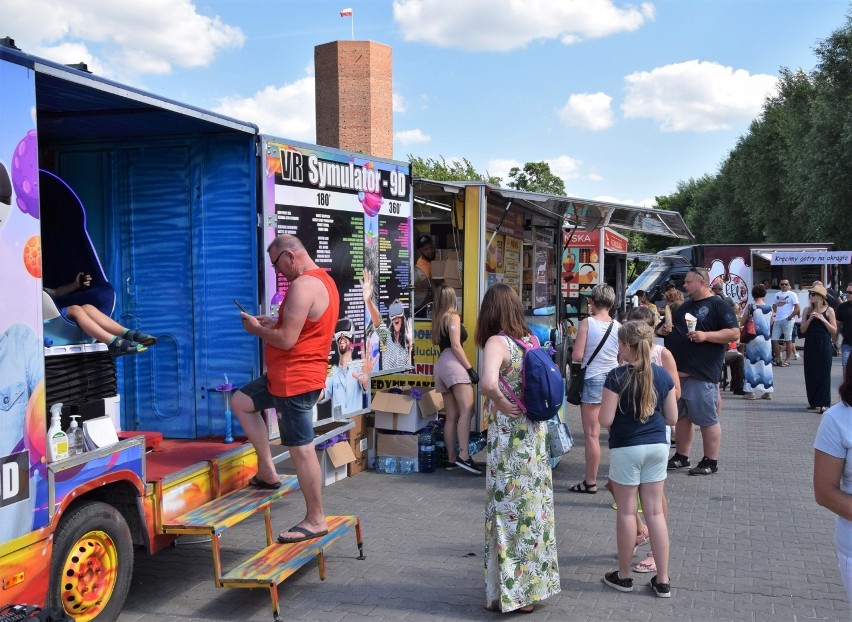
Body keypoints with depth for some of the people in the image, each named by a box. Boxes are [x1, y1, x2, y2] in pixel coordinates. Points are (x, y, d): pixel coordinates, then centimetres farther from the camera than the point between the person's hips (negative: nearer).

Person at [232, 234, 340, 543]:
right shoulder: (323, 280, 12)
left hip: (295, 379, -11)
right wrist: (273, 323, 10)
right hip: (292, 375, 11)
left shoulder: (302, 286, -21)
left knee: (301, 449, -2)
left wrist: (257, 329, -7)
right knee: (240, 402, 19)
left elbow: (287, 340, -25)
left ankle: (316, 520, 9)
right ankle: (267, 471, 19)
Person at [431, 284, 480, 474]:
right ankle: (463, 456, -33)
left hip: (440, 364, 9)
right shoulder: (453, 317, 1)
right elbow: (456, 345, -9)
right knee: (467, 410, -20)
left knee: (451, 416, 7)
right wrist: (470, 369, -12)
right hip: (453, 362, -9)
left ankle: (451, 459, 5)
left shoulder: (437, 319, 22)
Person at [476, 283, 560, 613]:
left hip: (509, 437, -7)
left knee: (508, 511, 4)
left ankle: (511, 593, 14)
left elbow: (488, 383, -35)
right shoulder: (530, 338, 6)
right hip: (535, 433, 7)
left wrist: (501, 403, -18)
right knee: (533, 508, 15)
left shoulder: (497, 342, -16)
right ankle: (535, 583, 27)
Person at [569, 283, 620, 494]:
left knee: (592, 434, 0)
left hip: (593, 380, -4)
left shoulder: (586, 323, -10)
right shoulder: (618, 327, 1)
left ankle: (590, 482, 5)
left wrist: (573, 350, 7)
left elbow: (577, 356, -14)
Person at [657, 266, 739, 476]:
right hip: (679, 371, 8)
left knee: (707, 419, -1)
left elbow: (734, 333, -13)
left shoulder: (718, 305, -6)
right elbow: (671, 329, 29)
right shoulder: (685, 306, 19)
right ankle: (681, 457, 24)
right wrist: (663, 330, 6)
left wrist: (706, 335, -23)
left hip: (702, 373, -8)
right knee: (681, 417, 14)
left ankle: (711, 462, 7)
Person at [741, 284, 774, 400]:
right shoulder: (769, 308, -1)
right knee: (766, 364, 10)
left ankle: (751, 391, 3)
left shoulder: (750, 307, -10)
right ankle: (768, 391, 13)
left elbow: (742, 322, -8)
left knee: (752, 364, 4)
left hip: (753, 338, -3)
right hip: (766, 339, 3)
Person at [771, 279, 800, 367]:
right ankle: (778, 359, 12)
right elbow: (774, 306, 27)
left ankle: (787, 360, 6)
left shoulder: (792, 294, -2)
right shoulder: (777, 295, 15)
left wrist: (790, 317, -13)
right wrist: (775, 312, 9)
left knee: (788, 340, 0)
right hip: (777, 320, 6)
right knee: (774, 339, 2)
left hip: (787, 320, -6)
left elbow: (797, 308, -8)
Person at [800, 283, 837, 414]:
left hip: (824, 346, -3)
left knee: (824, 373, -3)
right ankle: (813, 401, 17)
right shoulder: (807, 310, 8)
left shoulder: (829, 310, -1)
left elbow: (834, 331, -2)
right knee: (810, 373, 6)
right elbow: (802, 329, 4)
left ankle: (823, 403, -1)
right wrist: (810, 319, -10)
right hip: (810, 345, 3)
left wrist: (823, 320, -14)